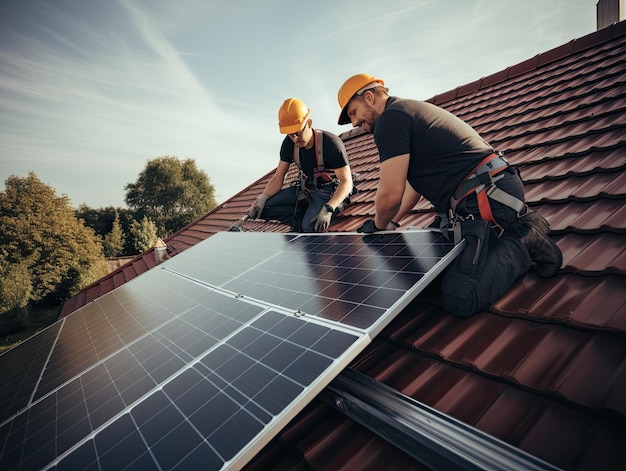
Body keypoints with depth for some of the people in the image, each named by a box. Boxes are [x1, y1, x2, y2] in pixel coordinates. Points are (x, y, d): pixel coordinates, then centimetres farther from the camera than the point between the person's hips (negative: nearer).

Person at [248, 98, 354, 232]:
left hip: (330, 190, -6)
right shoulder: (289, 143, -7)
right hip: (305, 189, 6)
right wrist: (261, 199, -21)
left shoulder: (331, 143, -24)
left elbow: (346, 182, -24)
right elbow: (278, 177, -2)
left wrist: (328, 209, -40)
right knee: (264, 207, -12)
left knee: (311, 225, -34)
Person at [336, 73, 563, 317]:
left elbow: (390, 195, -15)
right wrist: (391, 222, 23)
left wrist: (378, 225, 7)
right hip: (493, 190, 11)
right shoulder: (410, 111, 23)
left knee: (459, 299, -16)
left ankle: (523, 242, -2)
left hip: (487, 197, -10)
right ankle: (521, 224, 18)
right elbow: (416, 182, 27)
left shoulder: (390, 119, -10)